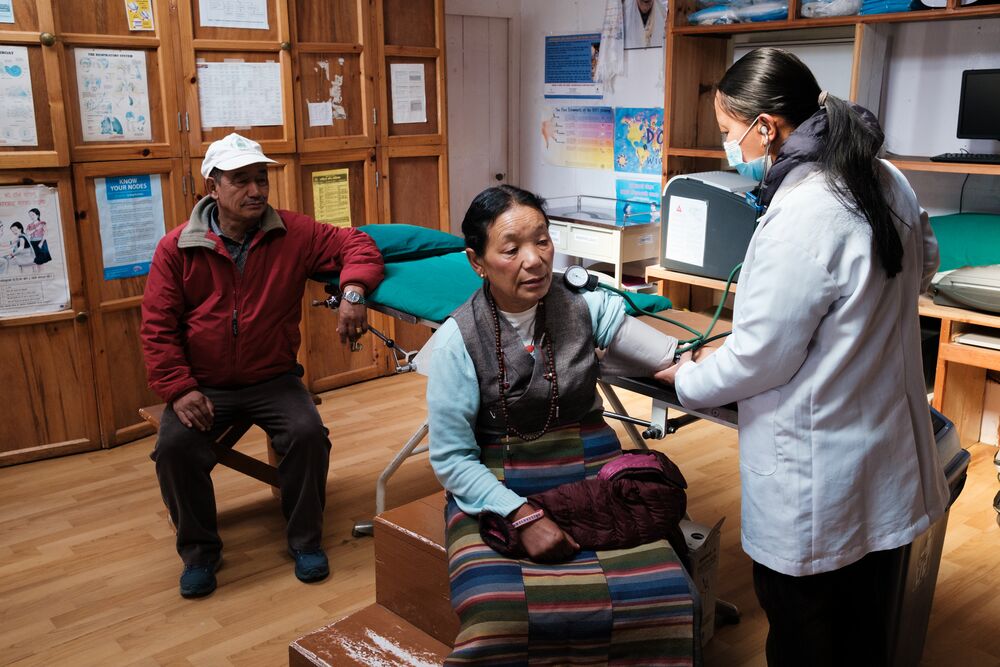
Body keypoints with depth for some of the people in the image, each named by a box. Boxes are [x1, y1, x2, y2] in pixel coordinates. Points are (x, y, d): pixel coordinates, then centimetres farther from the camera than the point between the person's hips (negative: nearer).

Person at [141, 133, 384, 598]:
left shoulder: (293, 233, -5)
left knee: (308, 433, -24)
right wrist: (179, 389, -15)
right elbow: (157, 327, -4)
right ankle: (199, 551, 2)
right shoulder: (177, 248, -4)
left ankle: (305, 541, 1)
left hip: (274, 379, 0)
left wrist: (353, 289, -24)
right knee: (175, 446, -23)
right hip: (204, 385, 0)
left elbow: (356, 245, -2)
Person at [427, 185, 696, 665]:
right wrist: (522, 516, -17)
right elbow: (451, 458, -6)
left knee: (662, 597, -21)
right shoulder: (458, 340, -7)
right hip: (498, 495, -2)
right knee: (499, 620, -29)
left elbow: (674, 359, -8)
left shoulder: (586, 308, -1)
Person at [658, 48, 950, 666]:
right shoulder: (888, 181, 1)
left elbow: (758, 358, -20)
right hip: (889, 463, 9)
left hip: (820, 485, -8)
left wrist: (687, 380, -2)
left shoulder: (800, 219, -27)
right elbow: (923, 267, 21)